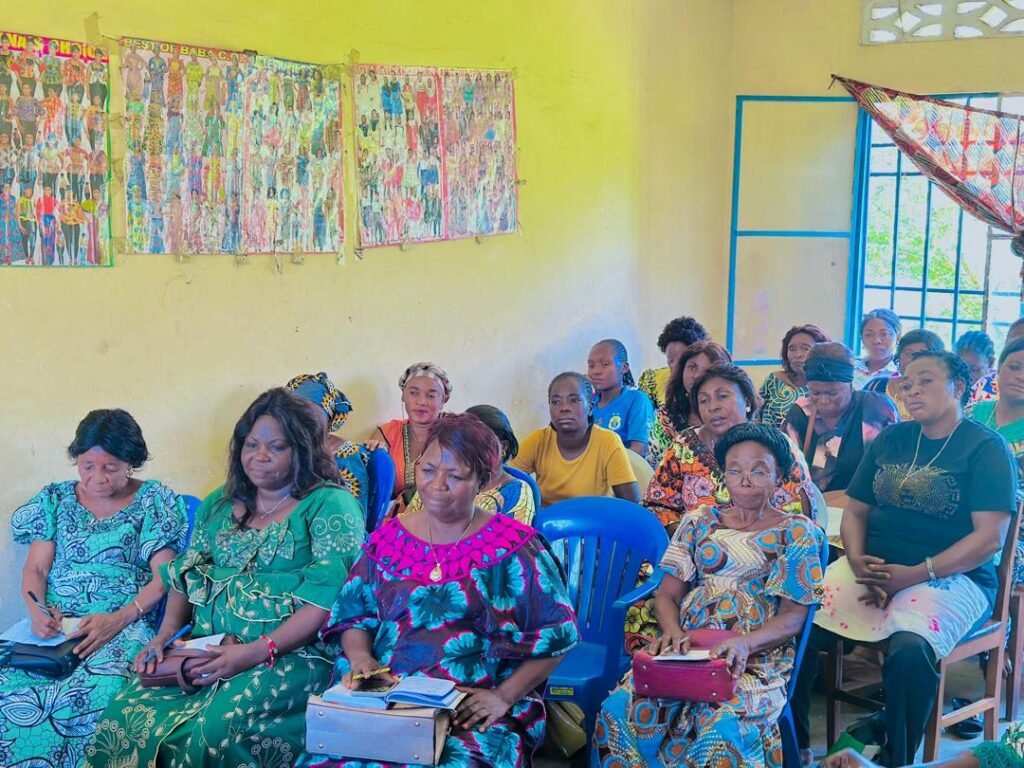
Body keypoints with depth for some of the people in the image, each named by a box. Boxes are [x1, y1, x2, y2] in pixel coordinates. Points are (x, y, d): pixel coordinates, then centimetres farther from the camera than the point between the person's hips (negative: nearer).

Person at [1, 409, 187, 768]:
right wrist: (37, 610, -11)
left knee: (100, 692, -37)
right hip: (55, 623, 3)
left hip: (125, 624, -3)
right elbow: (35, 569, 12)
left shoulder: (154, 500, 5)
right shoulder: (57, 498, 16)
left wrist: (119, 618, -18)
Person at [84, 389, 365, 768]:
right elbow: (186, 574, 19)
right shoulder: (220, 504, 18)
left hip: (290, 652, -5)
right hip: (206, 647, 6)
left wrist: (259, 651, -22)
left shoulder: (330, 505, -3)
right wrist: (165, 636, 0)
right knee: (127, 715, -19)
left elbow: (329, 594, -13)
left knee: (212, 731, -32)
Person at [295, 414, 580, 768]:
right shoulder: (388, 538, 11)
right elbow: (354, 617, 15)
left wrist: (504, 696, -8)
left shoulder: (513, 545, 0)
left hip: (476, 712, -3)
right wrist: (360, 657, -6)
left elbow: (555, 637, 1)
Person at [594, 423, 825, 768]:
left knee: (723, 727, -37)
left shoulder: (797, 532, 6)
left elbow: (794, 616, -1)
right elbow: (667, 594, 12)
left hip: (757, 656, -3)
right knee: (621, 708, -27)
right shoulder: (698, 522, 16)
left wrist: (747, 641, -22)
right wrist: (673, 632, -12)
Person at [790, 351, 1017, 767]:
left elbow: (989, 537, -12)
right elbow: (855, 511, 14)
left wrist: (915, 575, -18)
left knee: (910, 652, -35)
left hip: (951, 577, -4)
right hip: (872, 568, 5)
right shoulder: (889, 440, 14)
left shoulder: (986, 448, -3)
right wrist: (857, 563, -7)